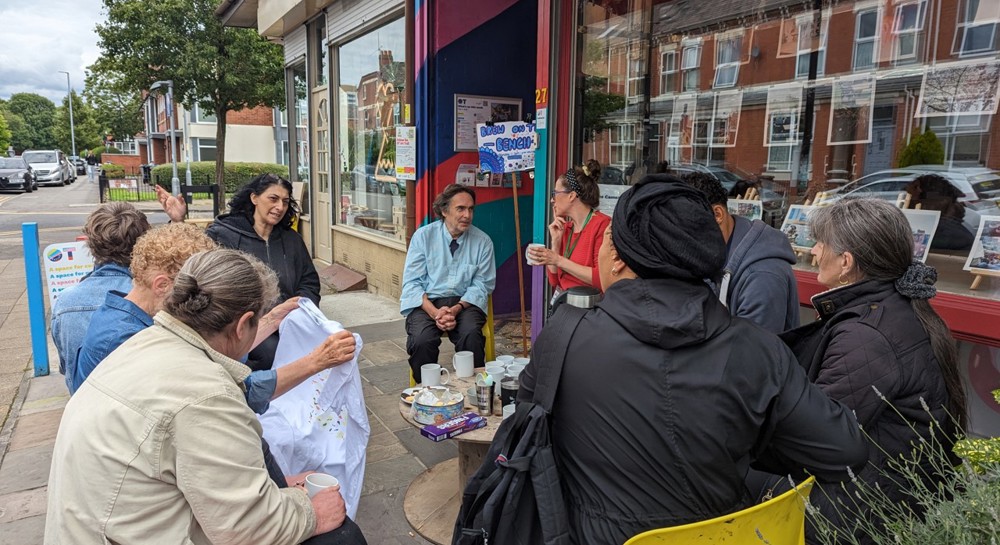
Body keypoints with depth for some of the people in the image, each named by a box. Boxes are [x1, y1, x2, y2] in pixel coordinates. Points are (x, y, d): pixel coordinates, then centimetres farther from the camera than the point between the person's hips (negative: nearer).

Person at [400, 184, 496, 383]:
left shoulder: (483, 241, 1)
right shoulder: (423, 236, 0)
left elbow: (481, 284, 3)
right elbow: (412, 283, -2)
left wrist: (457, 309, -15)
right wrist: (434, 312, -18)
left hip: (464, 302, 1)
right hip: (426, 302, 0)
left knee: (471, 335, -32)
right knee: (422, 340, -30)